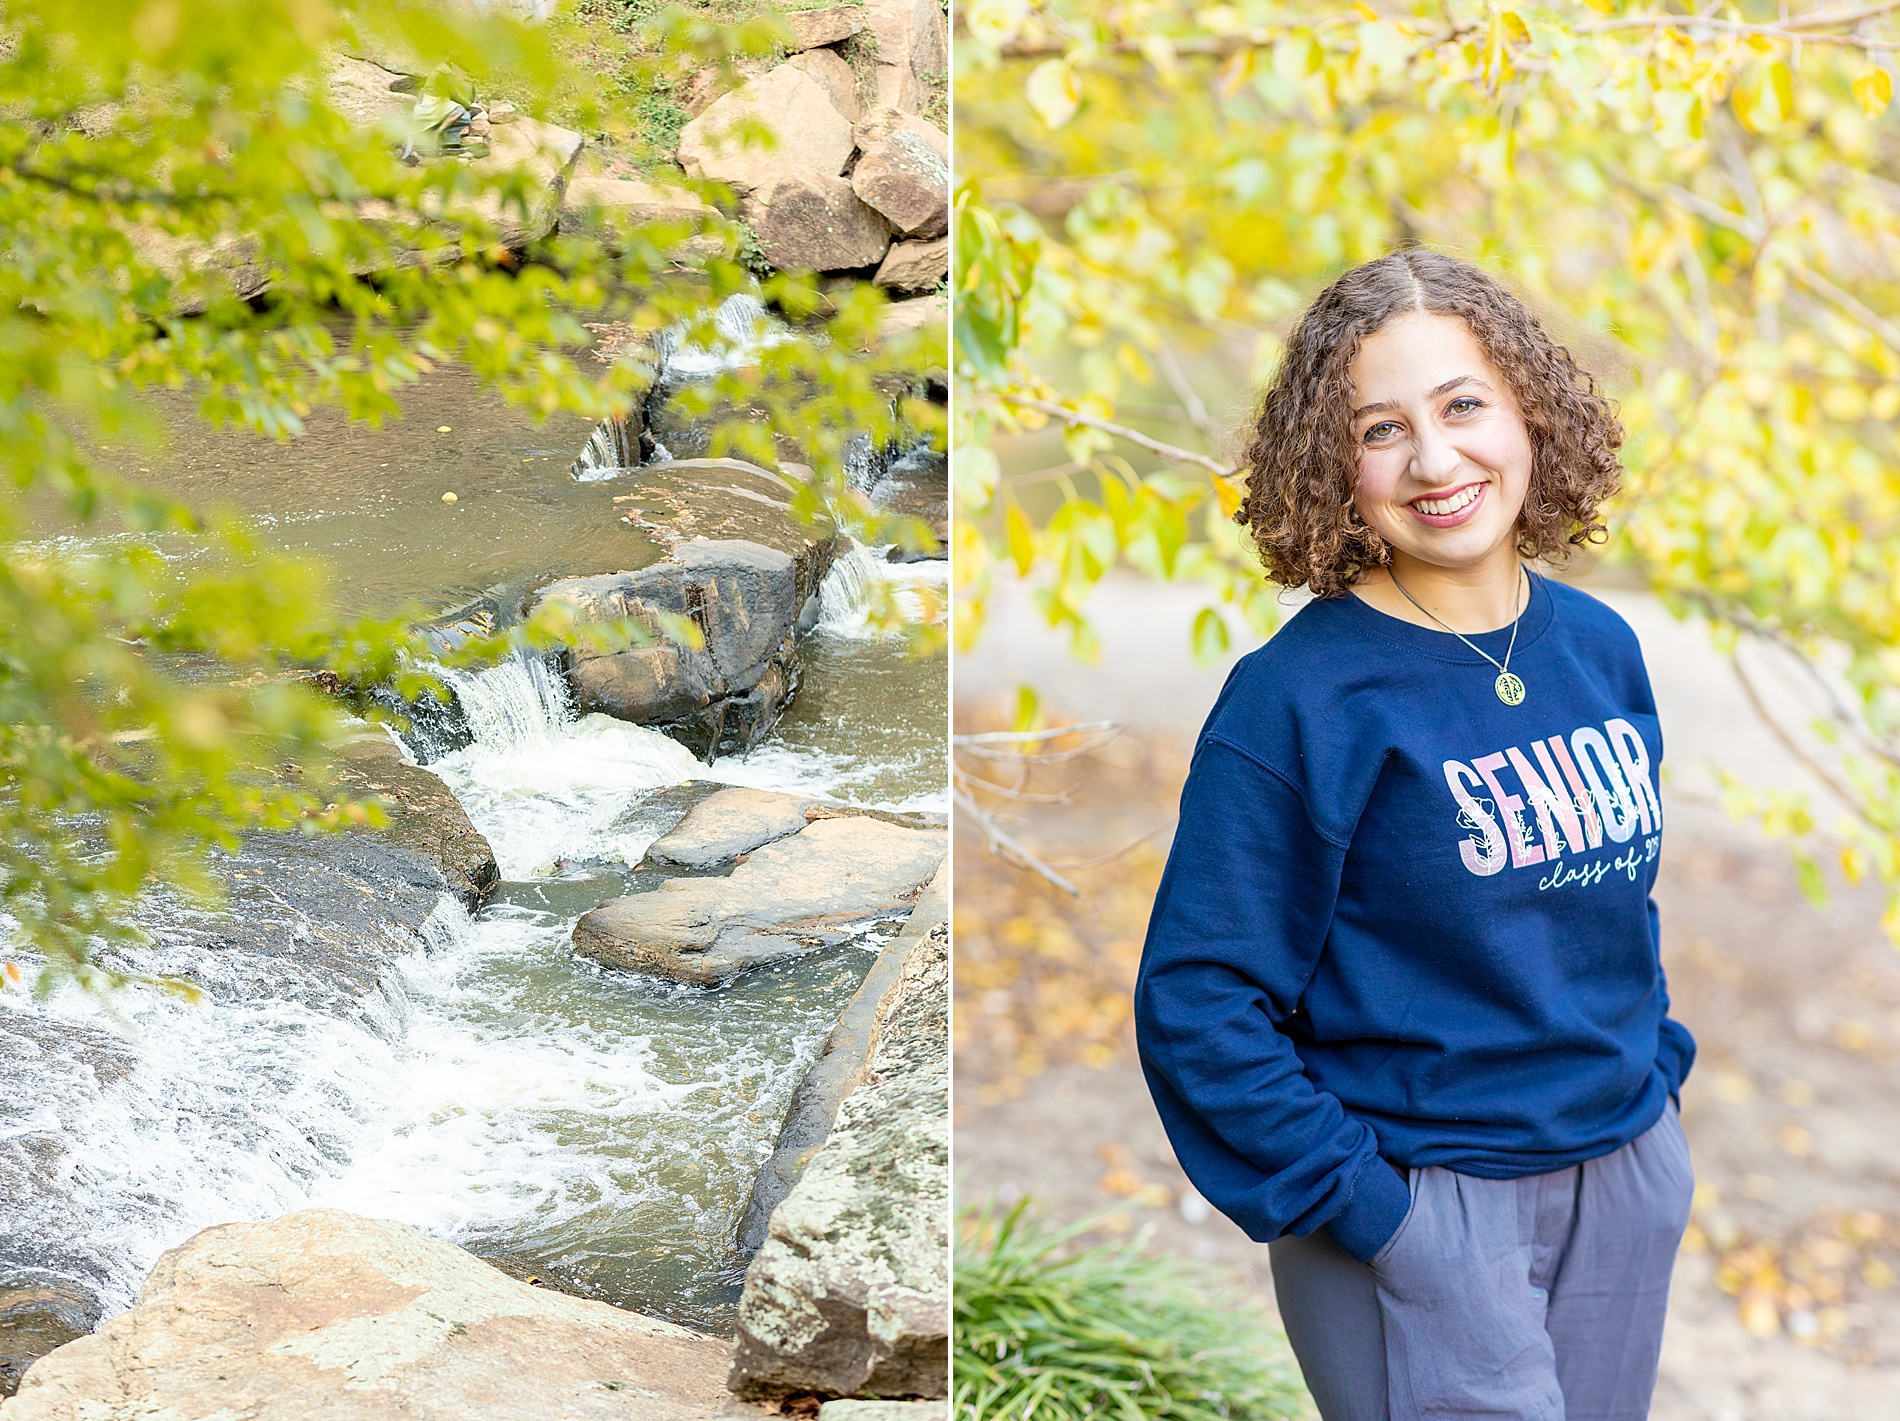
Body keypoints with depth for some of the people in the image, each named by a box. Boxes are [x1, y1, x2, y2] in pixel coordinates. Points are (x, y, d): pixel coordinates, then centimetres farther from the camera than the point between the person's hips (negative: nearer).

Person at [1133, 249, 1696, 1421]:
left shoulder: (1601, 650, 3)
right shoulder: (1302, 695, -16)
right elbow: (1199, 998, -16)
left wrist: (1659, 1081, 10)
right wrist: (1355, 1202, -17)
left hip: (1629, 1179, 6)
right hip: (1419, 1205, -6)